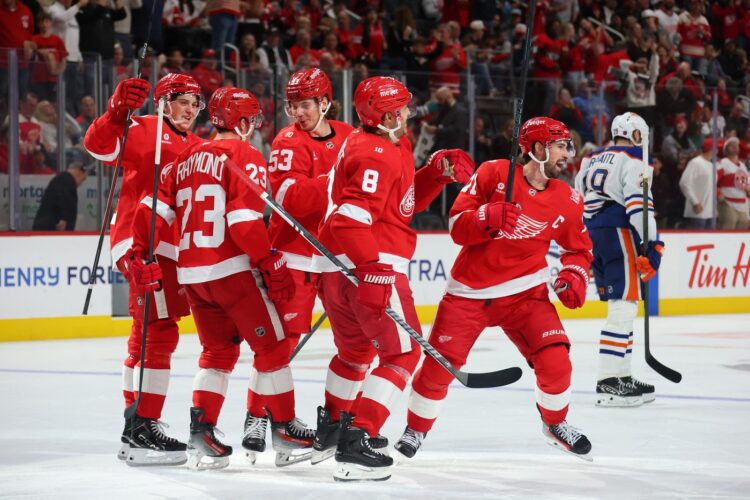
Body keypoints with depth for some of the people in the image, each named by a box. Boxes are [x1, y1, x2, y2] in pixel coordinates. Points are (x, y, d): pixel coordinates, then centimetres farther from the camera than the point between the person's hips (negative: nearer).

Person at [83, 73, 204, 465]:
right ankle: (143, 427, -14)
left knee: (148, 337, 15)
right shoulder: (144, 130, -4)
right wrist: (118, 110, -36)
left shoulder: (196, 147, 20)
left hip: (171, 249, 9)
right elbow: (99, 145, -21)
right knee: (160, 334, -14)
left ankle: (135, 431, 24)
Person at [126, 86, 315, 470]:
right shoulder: (244, 156, -6)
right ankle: (282, 429, 8)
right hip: (231, 269, -7)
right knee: (271, 345, 4)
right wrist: (272, 265, -13)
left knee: (218, 350, 17)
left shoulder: (187, 158, 15)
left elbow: (157, 207, 9)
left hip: (191, 272, 7)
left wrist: (140, 251, 12)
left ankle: (201, 432, 8)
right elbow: (244, 218, -16)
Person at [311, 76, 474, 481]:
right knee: (402, 353, -4)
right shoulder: (378, 154, -14)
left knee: (356, 348, 30)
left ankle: (330, 428, 44)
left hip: (336, 268, 10)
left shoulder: (391, 148, 18)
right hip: (370, 268, -10)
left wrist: (437, 172, 9)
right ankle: (356, 443, -13)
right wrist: (374, 268, -32)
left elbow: (407, 200, 24)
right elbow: (352, 216, -25)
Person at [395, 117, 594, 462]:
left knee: (555, 361, -15)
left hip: (524, 292, 2)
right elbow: (457, 225, -10)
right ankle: (416, 429, 21)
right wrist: (488, 217, -29)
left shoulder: (567, 201, 2)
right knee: (439, 365, -5)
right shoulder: (493, 174, -9)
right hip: (470, 290, -2)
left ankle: (555, 424, 14)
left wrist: (575, 275, -3)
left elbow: (578, 248, 16)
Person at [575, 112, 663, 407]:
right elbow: (638, 203, -17)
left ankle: (622, 376, 17)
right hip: (619, 234, -9)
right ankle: (607, 383, -17)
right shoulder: (634, 160, -4)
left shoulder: (591, 161, 21)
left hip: (592, 237, 9)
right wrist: (651, 245, -19)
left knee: (620, 309, 15)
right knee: (623, 308, -10)